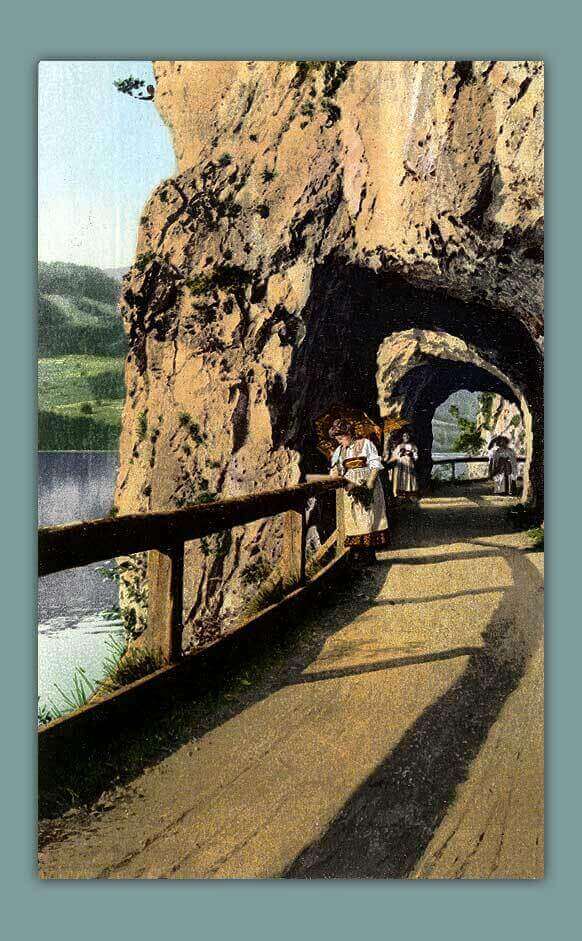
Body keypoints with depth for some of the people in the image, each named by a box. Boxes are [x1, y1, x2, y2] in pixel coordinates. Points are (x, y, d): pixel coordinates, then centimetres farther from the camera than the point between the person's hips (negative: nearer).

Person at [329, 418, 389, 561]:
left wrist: (369, 484, -14)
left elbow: (375, 465, -4)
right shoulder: (339, 451, 16)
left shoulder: (365, 444, 2)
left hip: (367, 485, -5)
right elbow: (335, 471, 11)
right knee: (353, 519, -2)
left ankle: (370, 553, -7)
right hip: (350, 487, 5)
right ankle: (361, 553, 0)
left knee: (368, 517, -7)